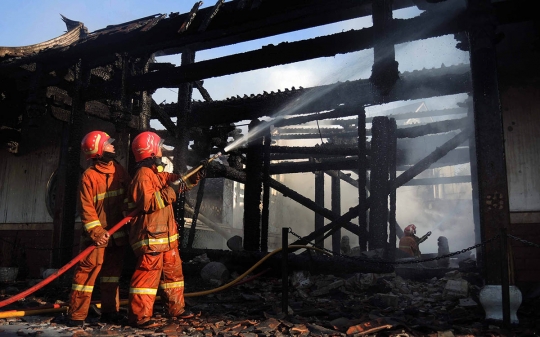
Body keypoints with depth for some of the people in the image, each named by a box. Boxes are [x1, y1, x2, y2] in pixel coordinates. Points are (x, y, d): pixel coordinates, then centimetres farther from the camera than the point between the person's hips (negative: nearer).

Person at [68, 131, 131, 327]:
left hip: (118, 233, 6)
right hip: (97, 235, -6)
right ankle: (77, 315, 8)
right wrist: (96, 232, -19)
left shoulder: (119, 170, 6)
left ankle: (109, 311, 23)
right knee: (87, 272, -3)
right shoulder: (89, 175, -11)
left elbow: (129, 195, 10)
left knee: (112, 272, 13)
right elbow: (86, 208, -13)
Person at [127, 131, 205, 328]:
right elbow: (148, 203, -25)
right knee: (148, 274, -7)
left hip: (165, 235, 10)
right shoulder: (143, 175, -15)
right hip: (151, 236, -10)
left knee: (173, 272, 17)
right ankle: (139, 316, 1)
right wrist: (170, 190, -21)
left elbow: (178, 182, 29)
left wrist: (195, 177, 15)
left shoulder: (158, 173, 15)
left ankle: (176, 308, 29)